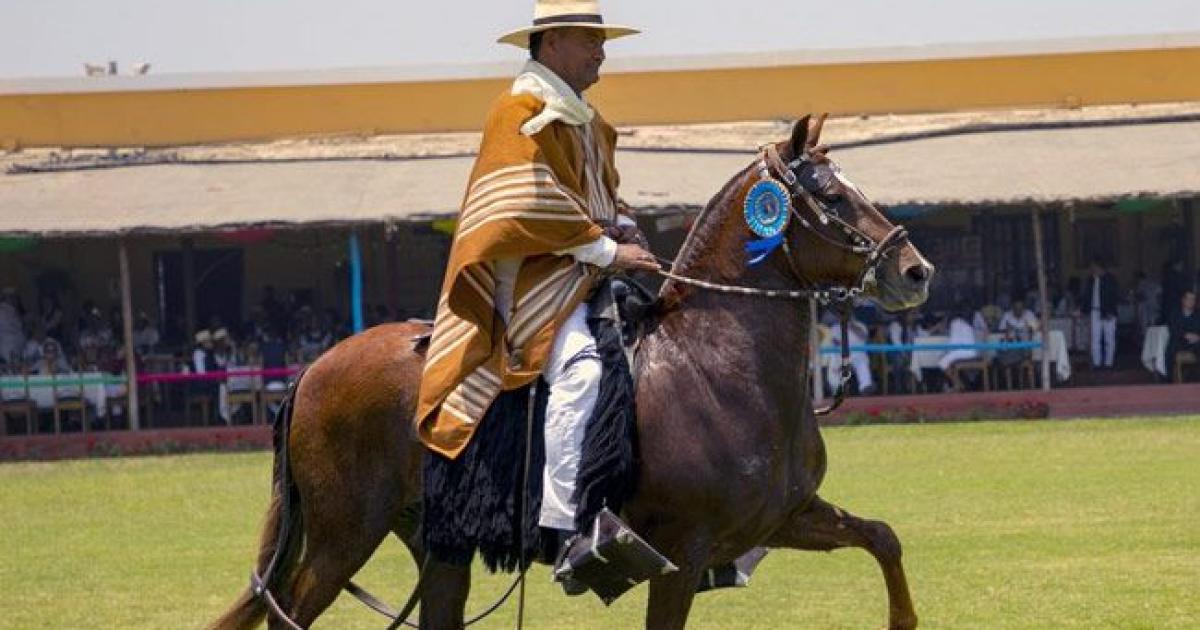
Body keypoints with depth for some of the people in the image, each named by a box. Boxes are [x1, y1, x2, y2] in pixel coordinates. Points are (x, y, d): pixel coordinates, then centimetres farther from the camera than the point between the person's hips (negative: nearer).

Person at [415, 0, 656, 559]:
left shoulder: (586, 122, 23)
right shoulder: (521, 113, -6)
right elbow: (535, 207, -16)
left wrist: (625, 230, 8)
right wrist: (606, 250, -16)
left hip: (589, 275, 10)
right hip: (533, 275, -10)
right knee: (580, 365, -33)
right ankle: (566, 519, -38)